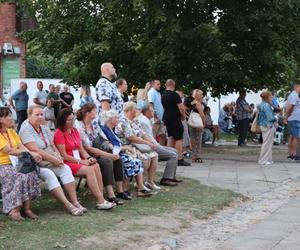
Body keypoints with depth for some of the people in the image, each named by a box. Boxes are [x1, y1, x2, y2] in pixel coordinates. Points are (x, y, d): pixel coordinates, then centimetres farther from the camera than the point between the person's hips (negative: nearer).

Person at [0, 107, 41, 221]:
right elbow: (9, 151, -18)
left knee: (31, 174, -21)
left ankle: (27, 208, -18)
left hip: (14, 164, 6)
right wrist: (31, 154, -20)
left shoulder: (12, 132, 16)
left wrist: (32, 155, -16)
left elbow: (21, 147, 5)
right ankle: (13, 210, -25)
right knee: (19, 176, -32)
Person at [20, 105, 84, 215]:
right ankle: (68, 205, -36)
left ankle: (75, 202, -22)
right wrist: (53, 159, -18)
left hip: (51, 161, 7)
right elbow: (35, 150, -20)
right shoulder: (26, 130, -11)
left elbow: (53, 145, 13)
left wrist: (58, 156, -8)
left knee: (66, 168, -17)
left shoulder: (44, 128, 15)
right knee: (49, 174, -32)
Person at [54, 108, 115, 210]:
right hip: (67, 163, -7)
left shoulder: (75, 131, 17)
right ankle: (100, 201, -28)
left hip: (79, 161, 7)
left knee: (96, 166, -21)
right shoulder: (59, 133, -7)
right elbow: (64, 156, -12)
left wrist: (88, 158, -5)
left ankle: (101, 199, -28)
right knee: (89, 170, -28)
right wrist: (81, 161, -14)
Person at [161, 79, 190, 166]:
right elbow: (181, 108, -20)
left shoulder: (163, 95, 9)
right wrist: (183, 116, 0)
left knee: (171, 137, 16)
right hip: (175, 119, -8)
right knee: (179, 139, -5)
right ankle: (180, 159, -7)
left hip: (166, 118, 8)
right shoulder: (174, 95, -16)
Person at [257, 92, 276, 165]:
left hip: (264, 125, 10)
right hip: (268, 126, -10)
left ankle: (268, 159, 21)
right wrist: (275, 118, -3)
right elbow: (270, 117, -21)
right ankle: (263, 160, 0)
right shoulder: (266, 105, -18)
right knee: (267, 143, -4)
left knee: (270, 142, 16)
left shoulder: (262, 105, 13)